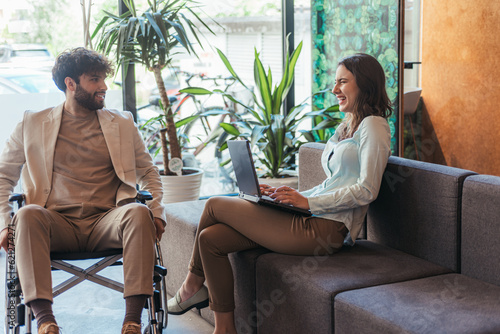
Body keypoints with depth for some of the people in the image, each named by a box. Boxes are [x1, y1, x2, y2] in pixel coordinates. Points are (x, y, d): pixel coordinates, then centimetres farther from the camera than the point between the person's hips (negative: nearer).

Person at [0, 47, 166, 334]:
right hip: (57, 222, 0)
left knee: (139, 212, -32)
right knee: (28, 214, -34)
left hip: (106, 221, 1)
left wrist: (157, 211, 2)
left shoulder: (122, 124, 18)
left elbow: (148, 171, 21)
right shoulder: (33, 124, 14)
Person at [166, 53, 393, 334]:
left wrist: (307, 202, -16)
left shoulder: (373, 126, -5)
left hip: (326, 230, -9)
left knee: (215, 206, -5)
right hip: (313, 220, 9)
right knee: (210, 239, -4)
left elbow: (367, 190, -16)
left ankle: (193, 284, 16)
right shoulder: (345, 127, 23)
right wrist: (293, 196, 9)